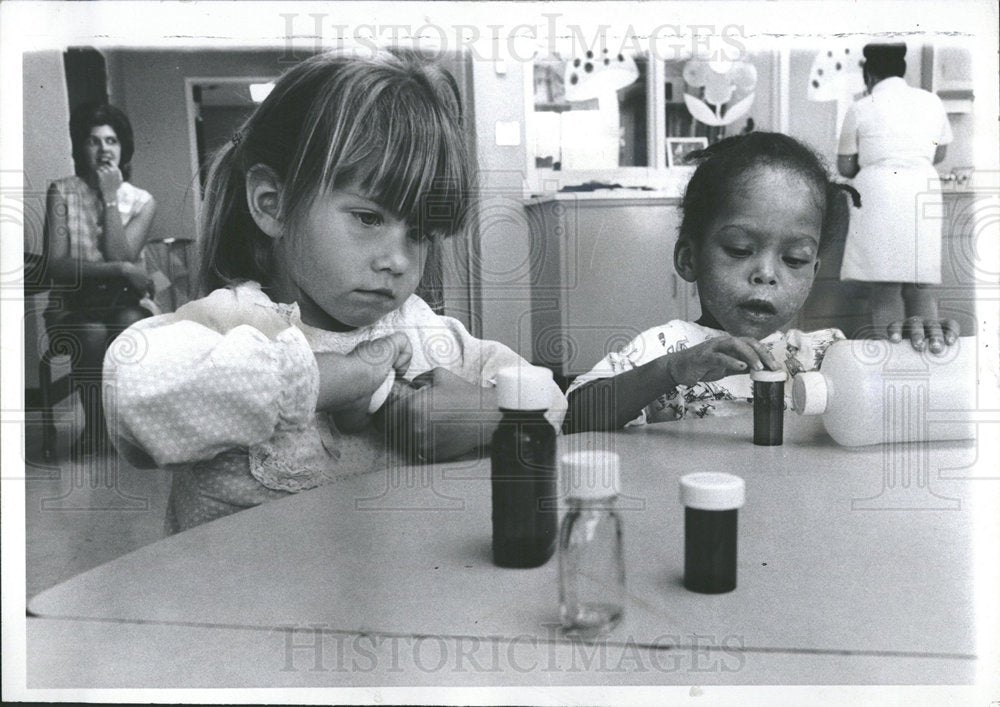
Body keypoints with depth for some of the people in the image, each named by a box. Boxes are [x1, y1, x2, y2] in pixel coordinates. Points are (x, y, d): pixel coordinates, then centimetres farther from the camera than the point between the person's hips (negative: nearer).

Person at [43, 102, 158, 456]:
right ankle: (95, 428, -18)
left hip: (124, 301, 1)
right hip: (72, 305, -1)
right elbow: (56, 264, -9)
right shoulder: (62, 193, 3)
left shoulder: (142, 201, 6)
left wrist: (110, 197, -9)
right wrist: (122, 270, -19)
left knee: (130, 324, -35)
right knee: (93, 333, -35)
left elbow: (121, 256, -11)